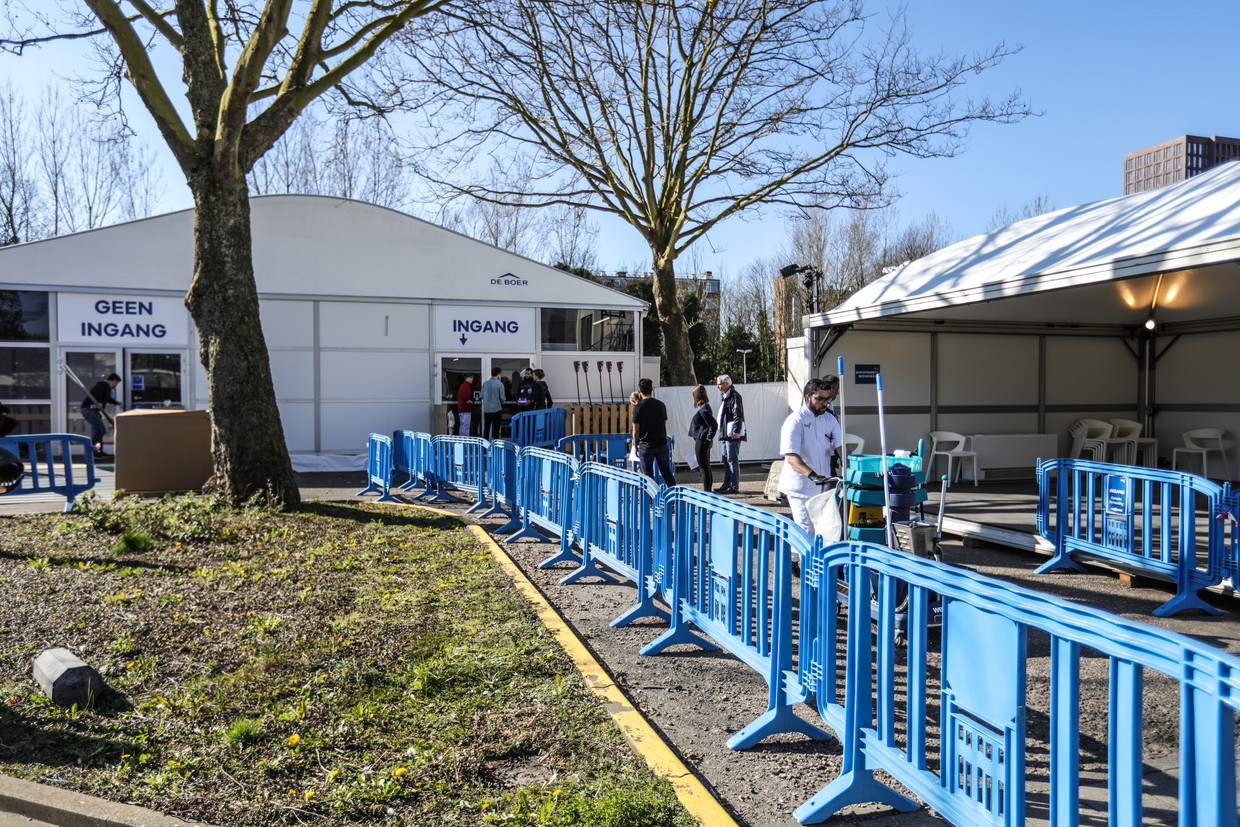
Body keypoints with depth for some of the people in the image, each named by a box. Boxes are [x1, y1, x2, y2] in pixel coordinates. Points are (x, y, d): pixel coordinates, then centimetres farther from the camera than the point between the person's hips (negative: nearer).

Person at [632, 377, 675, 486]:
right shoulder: (661, 405, 2)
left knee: (648, 475, 6)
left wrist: (636, 446, 3)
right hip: (662, 444, 4)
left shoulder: (638, 407, -10)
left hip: (646, 446, -4)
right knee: (667, 472, 12)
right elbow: (664, 425, 10)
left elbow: (636, 431, -8)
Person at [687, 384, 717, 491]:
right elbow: (712, 424, 19)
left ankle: (706, 490, 0)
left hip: (701, 441, -10)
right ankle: (707, 489, 24)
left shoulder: (703, 409, -18)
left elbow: (714, 425, -24)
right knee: (706, 467, 16)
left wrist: (709, 438, -18)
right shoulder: (703, 407, 12)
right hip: (702, 441, 10)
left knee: (703, 467, -4)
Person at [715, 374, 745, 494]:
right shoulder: (724, 397, 20)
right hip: (725, 434, 10)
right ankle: (727, 485, 20)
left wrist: (736, 431, -23)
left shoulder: (734, 396, -12)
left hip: (733, 435, -10)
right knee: (726, 460, 14)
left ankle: (734, 487, -7)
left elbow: (738, 415, -18)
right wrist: (722, 432, 22)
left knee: (732, 460, -9)